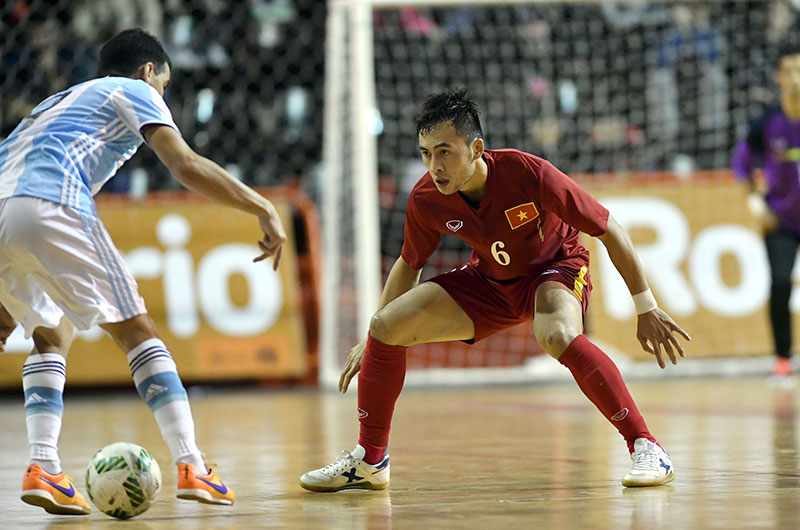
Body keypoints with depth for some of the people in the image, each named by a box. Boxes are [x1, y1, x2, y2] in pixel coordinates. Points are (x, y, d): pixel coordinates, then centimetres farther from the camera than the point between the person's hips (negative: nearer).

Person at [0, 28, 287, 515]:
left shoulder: (58, 104, 39)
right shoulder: (134, 91, 19)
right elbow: (186, 166, 1)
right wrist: (264, 208, 6)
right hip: (51, 208, -6)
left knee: (50, 337, 22)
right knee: (136, 329, 3)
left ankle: (43, 469, 4)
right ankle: (191, 467, -3)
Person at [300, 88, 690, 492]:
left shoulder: (529, 174, -32)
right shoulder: (425, 200, -19)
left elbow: (610, 231, -21)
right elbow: (409, 265, 4)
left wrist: (646, 308, -18)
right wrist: (371, 341, 7)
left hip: (556, 267, -5)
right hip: (489, 280, 5)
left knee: (557, 336, -39)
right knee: (386, 326, -9)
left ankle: (646, 449, -30)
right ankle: (370, 462, 8)